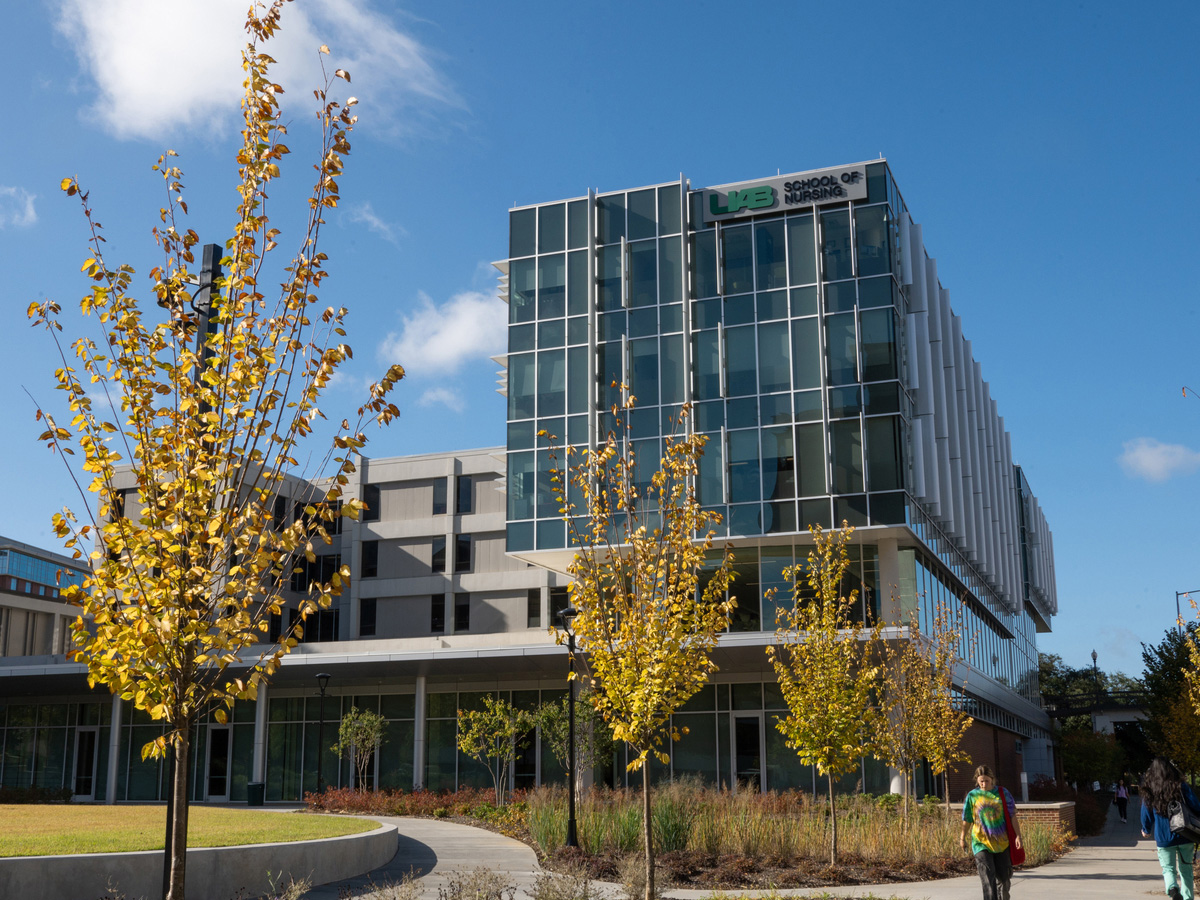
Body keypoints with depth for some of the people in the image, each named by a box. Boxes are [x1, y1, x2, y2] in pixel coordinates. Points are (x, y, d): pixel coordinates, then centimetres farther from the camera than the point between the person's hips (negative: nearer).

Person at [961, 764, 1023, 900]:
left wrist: (1018, 835, -6)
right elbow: (967, 820, 10)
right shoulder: (972, 796, 1)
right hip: (981, 843, -1)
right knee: (988, 879, -10)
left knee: (1003, 877, 10)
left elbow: (1012, 816, 2)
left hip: (1001, 842, 2)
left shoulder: (1002, 793, 2)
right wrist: (962, 838, 17)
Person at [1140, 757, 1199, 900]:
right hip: (1185, 837, 1)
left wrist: (1146, 831, 25)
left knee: (1168, 868, 8)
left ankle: (1172, 888, -19)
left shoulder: (1149, 792, -3)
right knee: (1185, 870, 15)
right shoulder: (1181, 786, -5)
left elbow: (1146, 815, 5)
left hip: (1163, 839, 0)